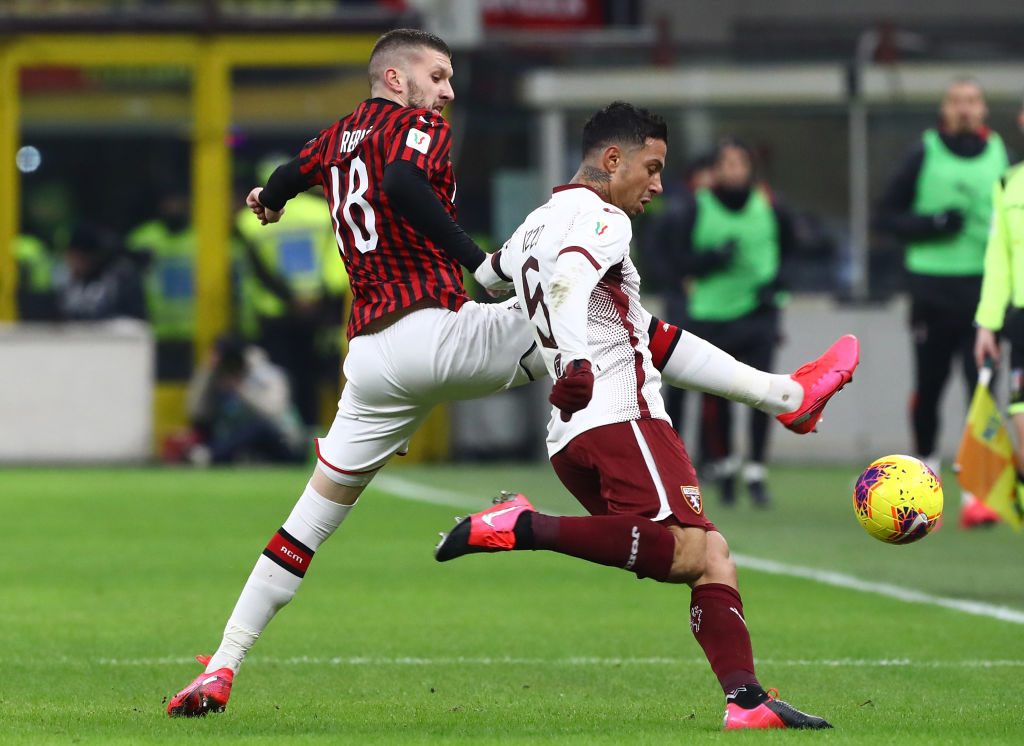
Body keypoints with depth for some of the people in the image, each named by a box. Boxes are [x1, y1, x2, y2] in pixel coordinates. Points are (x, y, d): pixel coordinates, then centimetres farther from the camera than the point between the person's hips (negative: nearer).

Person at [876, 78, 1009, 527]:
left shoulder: (998, 153, 6)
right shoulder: (924, 154, -2)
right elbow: (887, 216, 1)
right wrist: (931, 225, -15)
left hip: (983, 286, 1)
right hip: (932, 287, -1)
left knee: (981, 385, -9)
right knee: (928, 385, 6)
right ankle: (926, 465, 31)